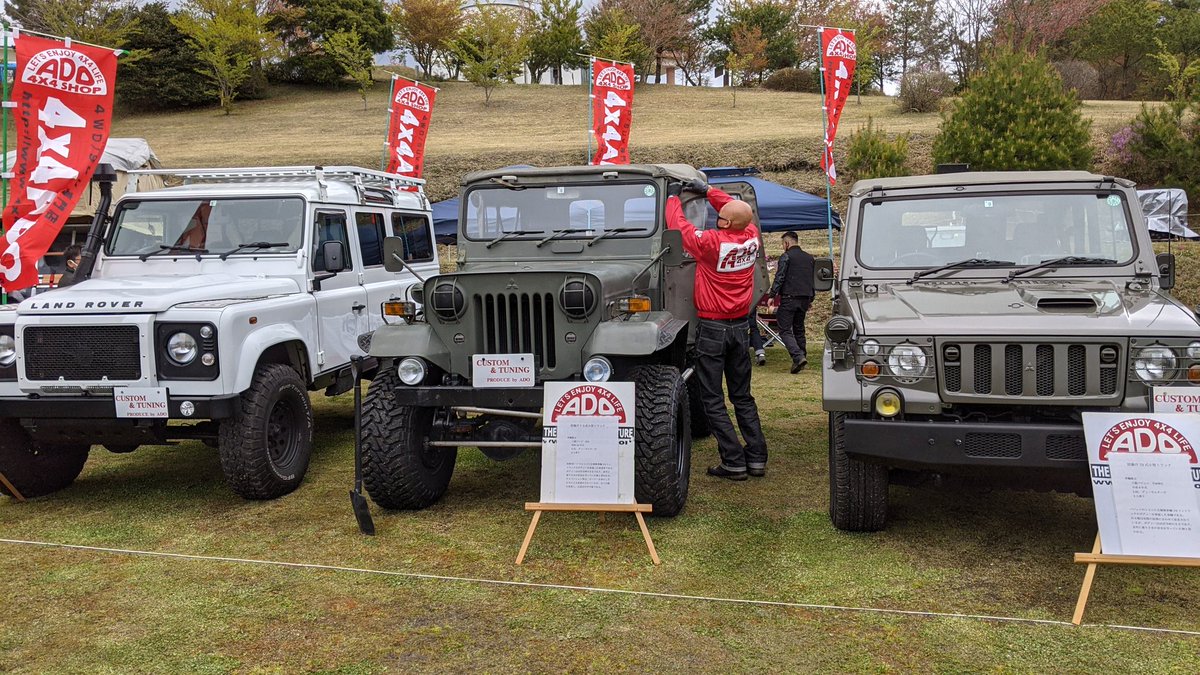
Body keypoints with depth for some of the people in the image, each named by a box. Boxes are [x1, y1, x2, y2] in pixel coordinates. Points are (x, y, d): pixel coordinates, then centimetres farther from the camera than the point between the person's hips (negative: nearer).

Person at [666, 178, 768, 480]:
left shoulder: (711, 242, -20)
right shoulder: (751, 237, -4)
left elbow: (678, 225, -5)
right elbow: (739, 211, 15)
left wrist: (673, 197, 11)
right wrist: (707, 190, 16)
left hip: (713, 328, -6)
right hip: (741, 325, 6)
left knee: (712, 399, 2)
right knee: (742, 396, 15)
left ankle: (734, 462, 0)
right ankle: (757, 458, 15)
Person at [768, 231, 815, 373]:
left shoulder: (786, 257, -5)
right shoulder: (809, 258, 17)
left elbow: (779, 278, -12)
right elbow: (813, 280, 21)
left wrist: (772, 295, -10)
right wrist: (811, 300, 28)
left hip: (789, 298, -7)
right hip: (804, 299, 7)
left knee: (785, 330, -6)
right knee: (799, 329, 17)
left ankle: (798, 356, -22)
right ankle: (802, 356, 16)